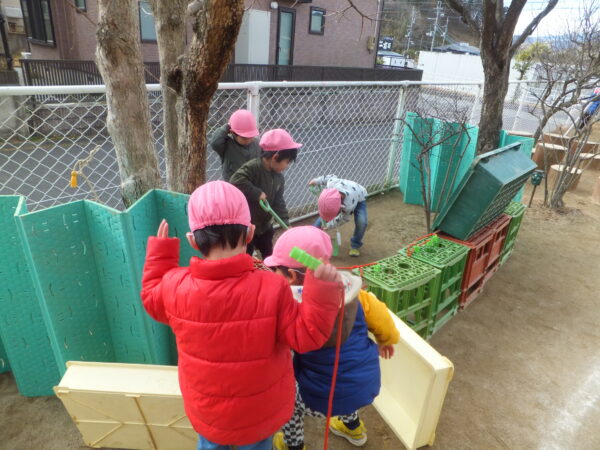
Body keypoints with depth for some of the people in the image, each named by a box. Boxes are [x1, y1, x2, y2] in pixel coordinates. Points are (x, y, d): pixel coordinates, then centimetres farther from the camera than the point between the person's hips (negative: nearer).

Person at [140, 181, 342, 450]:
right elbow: (305, 336, -23)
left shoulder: (174, 285, -23)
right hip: (259, 411, -1)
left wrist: (160, 251, 8)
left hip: (206, 409, 2)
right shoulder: (271, 289, -31)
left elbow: (152, 300, 2)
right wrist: (322, 290, -28)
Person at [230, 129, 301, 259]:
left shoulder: (279, 177, 1)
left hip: (264, 226, 7)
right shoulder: (252, 168, -22)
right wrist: (257, 193, -33)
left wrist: (286, 223, -11)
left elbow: (279, 203, 0)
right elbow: (236, 181, -39)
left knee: (270, 259, 22)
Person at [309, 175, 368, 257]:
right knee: (323, 217, -5)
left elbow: (344, 219, -24)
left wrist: (328, 225, -10)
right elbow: (332, 177, -13)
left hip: (359, 198, -4)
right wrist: (317, 181, 1)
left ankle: (355, 245, -2)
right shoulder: (331, 184, -40)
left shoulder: (349, 206, -47)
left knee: (361, 221, -27)